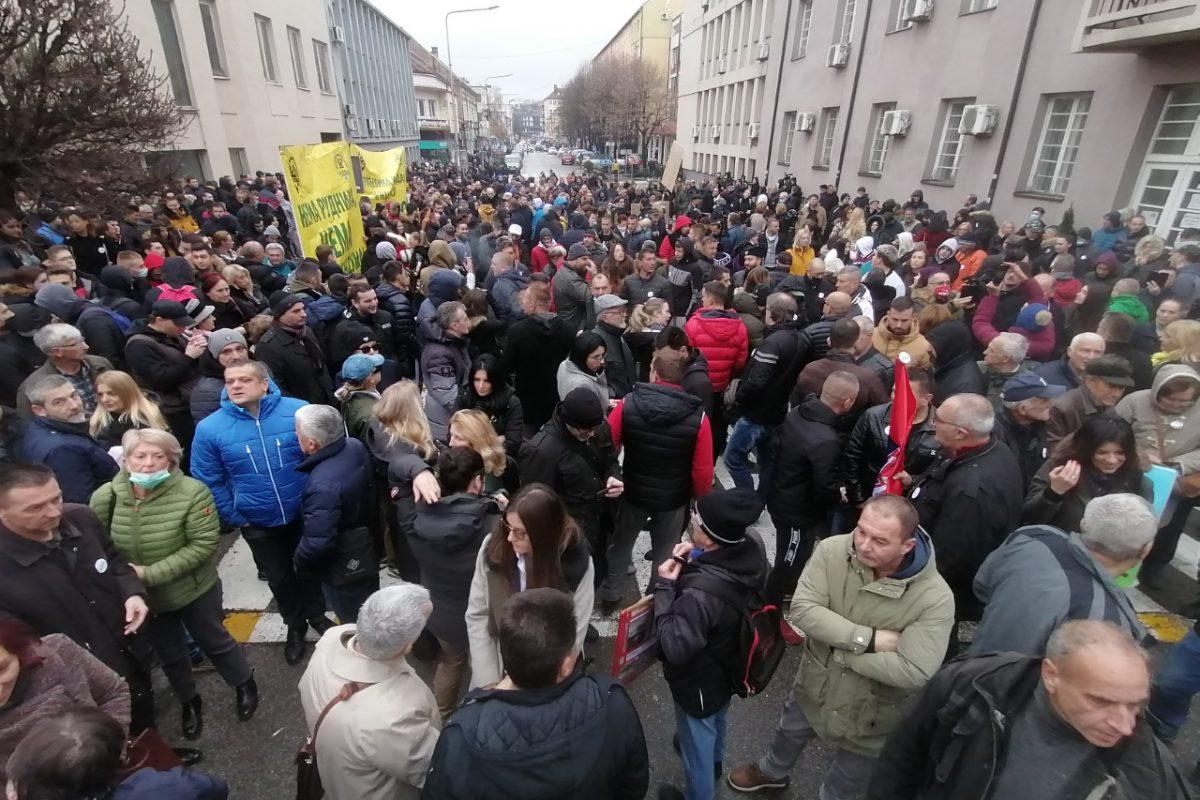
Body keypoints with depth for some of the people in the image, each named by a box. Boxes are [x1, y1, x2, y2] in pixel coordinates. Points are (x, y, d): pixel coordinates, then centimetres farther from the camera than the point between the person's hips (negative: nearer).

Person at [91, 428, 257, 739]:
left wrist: (150, 574, -28)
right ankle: (189, 702, 51)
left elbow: (203, 545, -25)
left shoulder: (192, 492, -26)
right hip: (143, 596, 3)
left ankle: (245, 685, 46)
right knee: (169, 655, 24)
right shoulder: (104, 497, -15)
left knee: (214, 642, 18)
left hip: (194, 591, -3)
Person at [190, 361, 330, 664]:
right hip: (258, 524, 1)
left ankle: (317, 615, 49)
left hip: (305, 514, 0)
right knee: (279, 578, 21)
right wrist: (235, 518, -5)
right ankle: (295, 625, 47)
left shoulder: (300, 411, -19)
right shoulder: (209, 428, -16)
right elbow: (209, 482, -5)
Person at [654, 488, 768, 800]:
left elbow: (675, 648, -35)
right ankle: (714, 759, 66)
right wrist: (685, 562, -18)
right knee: (718, 719, 37)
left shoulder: (701, 593, -46)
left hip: (700, 682, -7)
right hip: (732, 664, 7)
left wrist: (664, 587, -31)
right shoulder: (752, 545, -23)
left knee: (697, 738, 23)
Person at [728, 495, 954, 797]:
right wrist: (868, 639, -33)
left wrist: (838, 650, -27)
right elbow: (802, 610, -27)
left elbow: (913, 673, -34)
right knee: (789, 734, 33)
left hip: (871, 717, -3)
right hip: (814, 686, 3)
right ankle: (771, 772, 65)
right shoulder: (833, 550, -24)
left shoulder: (935, 597, -31)